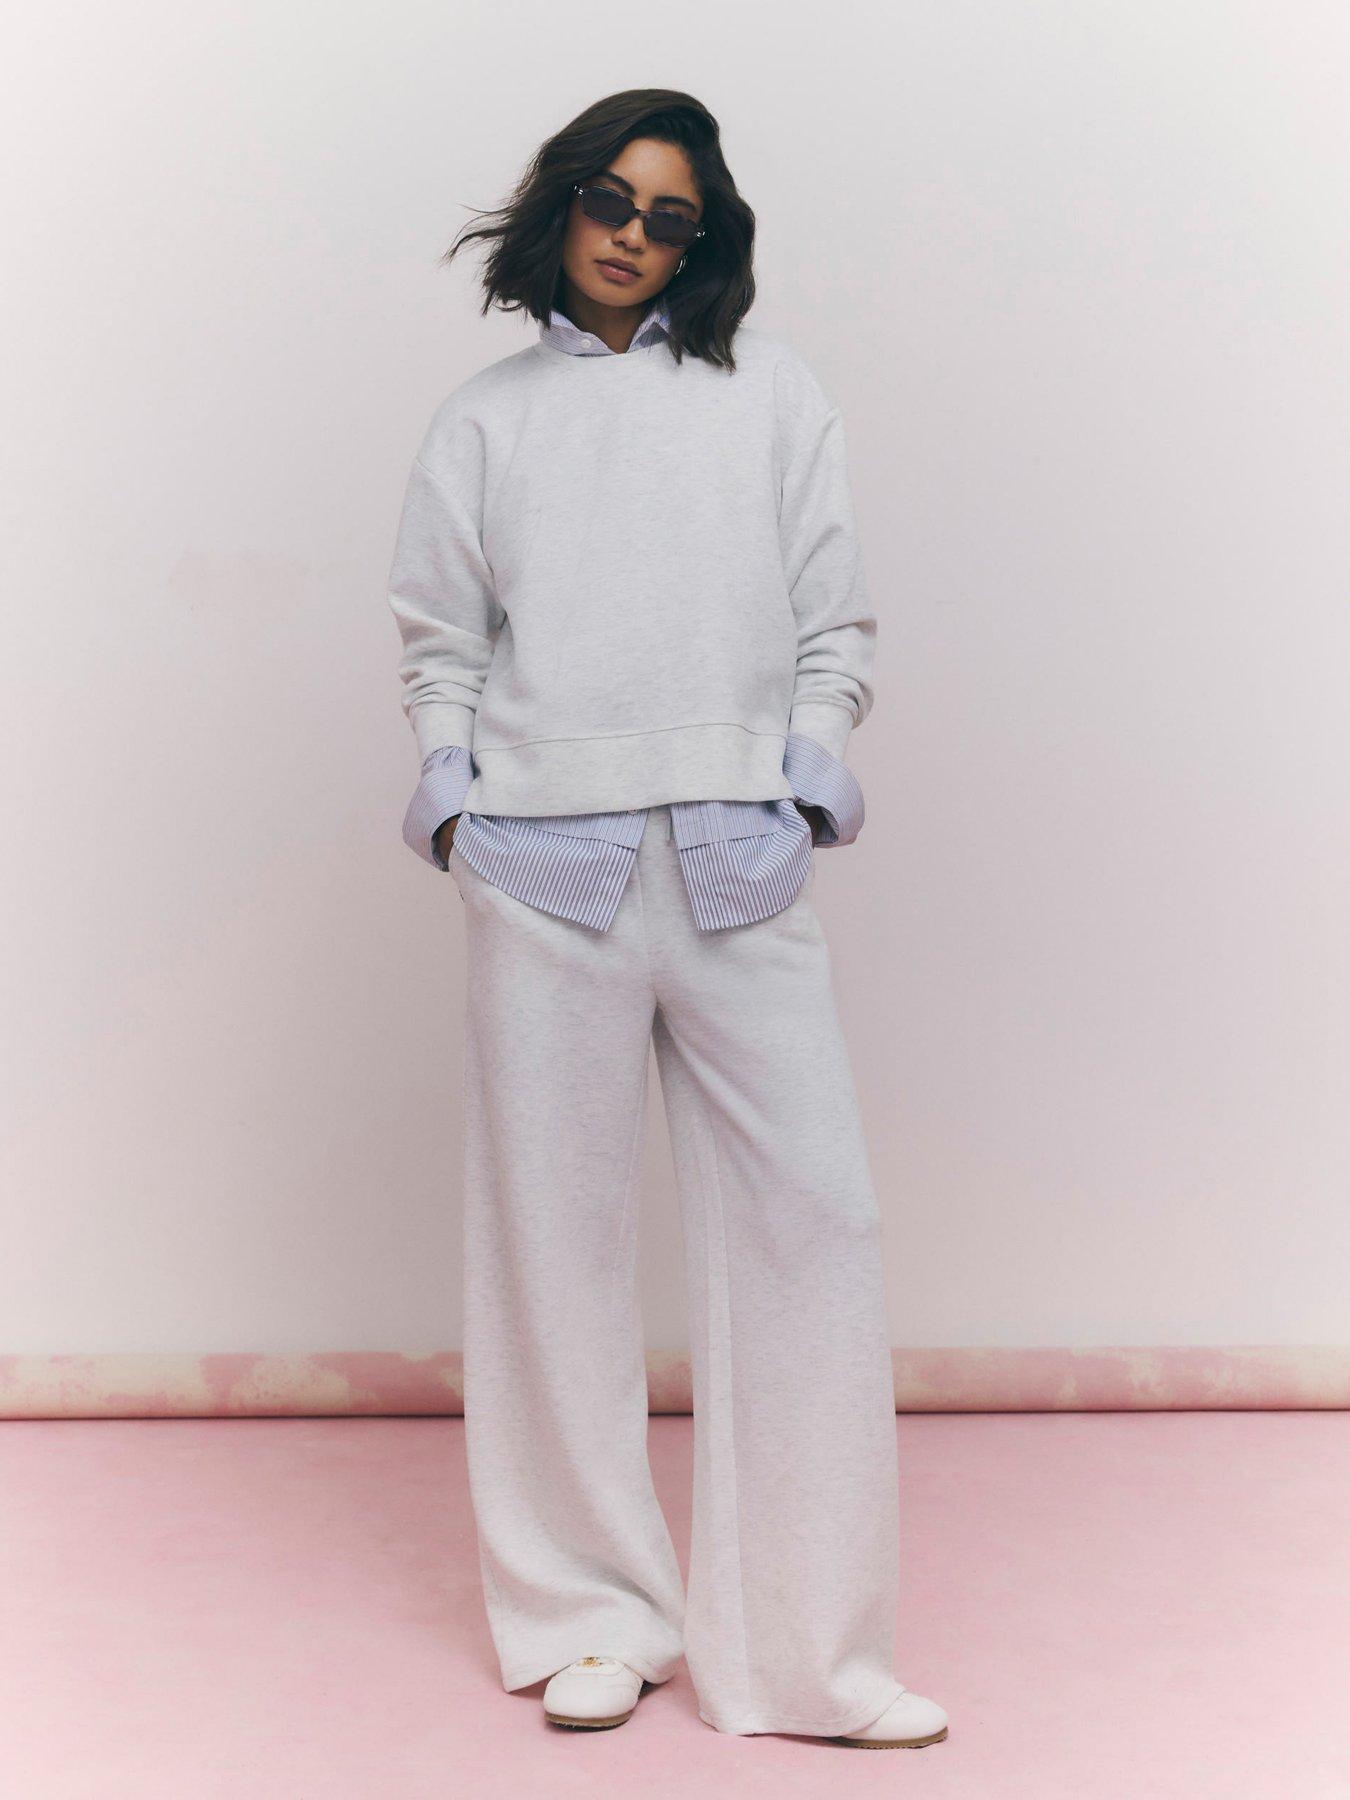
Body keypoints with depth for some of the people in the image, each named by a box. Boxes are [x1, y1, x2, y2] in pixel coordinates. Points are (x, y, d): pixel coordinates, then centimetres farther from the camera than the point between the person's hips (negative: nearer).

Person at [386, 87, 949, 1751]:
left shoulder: (771, 393, 15)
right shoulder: (486, 416, 16)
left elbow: (834, 623, 13)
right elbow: (438, 638, 15)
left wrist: (805, 779, 0)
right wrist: (451, 796, 0)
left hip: (738, 862, 0)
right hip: (545, 863, 0)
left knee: (810, 1220, -5)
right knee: (555, 1231, 2)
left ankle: (805, 1644, 6)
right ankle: (595, 1614, 17)